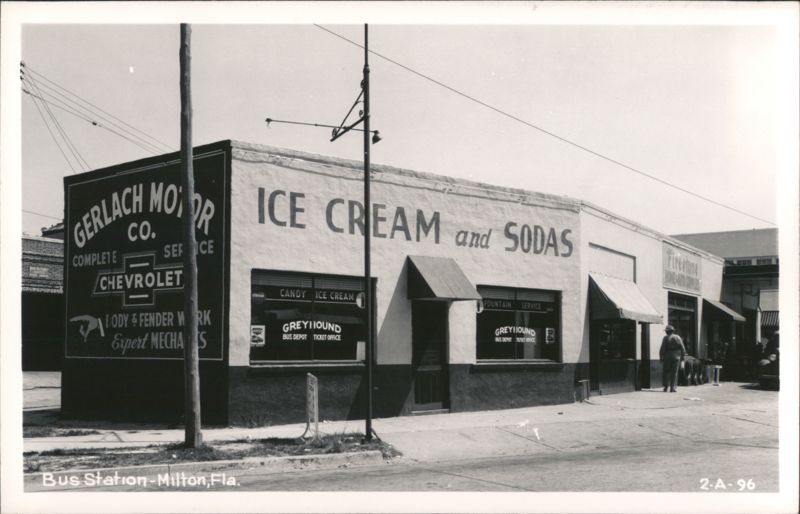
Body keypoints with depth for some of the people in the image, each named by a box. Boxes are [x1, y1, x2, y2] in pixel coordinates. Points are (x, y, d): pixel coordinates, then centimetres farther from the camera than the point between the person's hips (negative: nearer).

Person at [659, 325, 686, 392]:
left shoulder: (665, 338, -4)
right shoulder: (678, 337, 4)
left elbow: (662, 349, -6)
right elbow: (682, 348, 4)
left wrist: (661, 357, 0)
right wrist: (682, 356, 11)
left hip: (667, 357, -2)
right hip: (676, 357, 2)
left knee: (665, 372, 8)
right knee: (674, 373, 3)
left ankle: (665, 387, 5)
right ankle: (672, 387, -2)